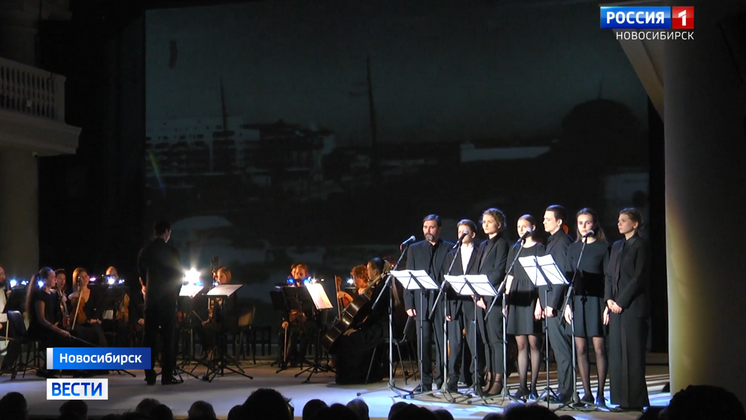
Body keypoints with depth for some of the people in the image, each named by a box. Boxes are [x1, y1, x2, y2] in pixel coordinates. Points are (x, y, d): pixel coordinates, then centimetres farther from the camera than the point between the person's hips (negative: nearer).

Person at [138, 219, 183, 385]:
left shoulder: (144, 252, 3)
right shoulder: (171, 252, -9)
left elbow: (142, 274, 10)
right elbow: (179, 275, -3)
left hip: (150, 298, 4)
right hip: (168, 298, -4)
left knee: (149, 337, 6)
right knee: (168, 337, -1)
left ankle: (150, 375, 6)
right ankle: (167, 376, -3)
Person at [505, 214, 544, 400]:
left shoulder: (539, 249, 0)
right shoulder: (515, 250, 16)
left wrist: (539, 303, -13)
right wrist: (506, 300, 9)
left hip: (532, 298, -5)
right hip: (516, 299, 5)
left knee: (534, 343, -4)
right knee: (521, 345, 5)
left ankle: (533, 387, 0)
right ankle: (523, 386, 8)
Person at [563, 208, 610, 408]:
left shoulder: (603, 247, 1)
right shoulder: (573, 248, 13)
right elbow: (569, 277, 12)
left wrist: (608, 304, -9)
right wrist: (568, 304, 4)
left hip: (596, 300, -4)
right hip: (577, 300, 4)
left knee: (599, 347, -5)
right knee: (580, 349, 3)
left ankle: (600, 394, 0)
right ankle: (587, 393, 9)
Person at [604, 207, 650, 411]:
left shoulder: (640, 246, -4)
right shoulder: (617, 246, 18)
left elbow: (639, 278, -11)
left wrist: (621, 302, -13)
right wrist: (609, 300, 2)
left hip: (633, 307, -7)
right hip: (615, 308, 7)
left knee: (633, 354, -6)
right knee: (617, 354, 5)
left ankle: (635, 400, -3)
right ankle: (622, 399, 9)